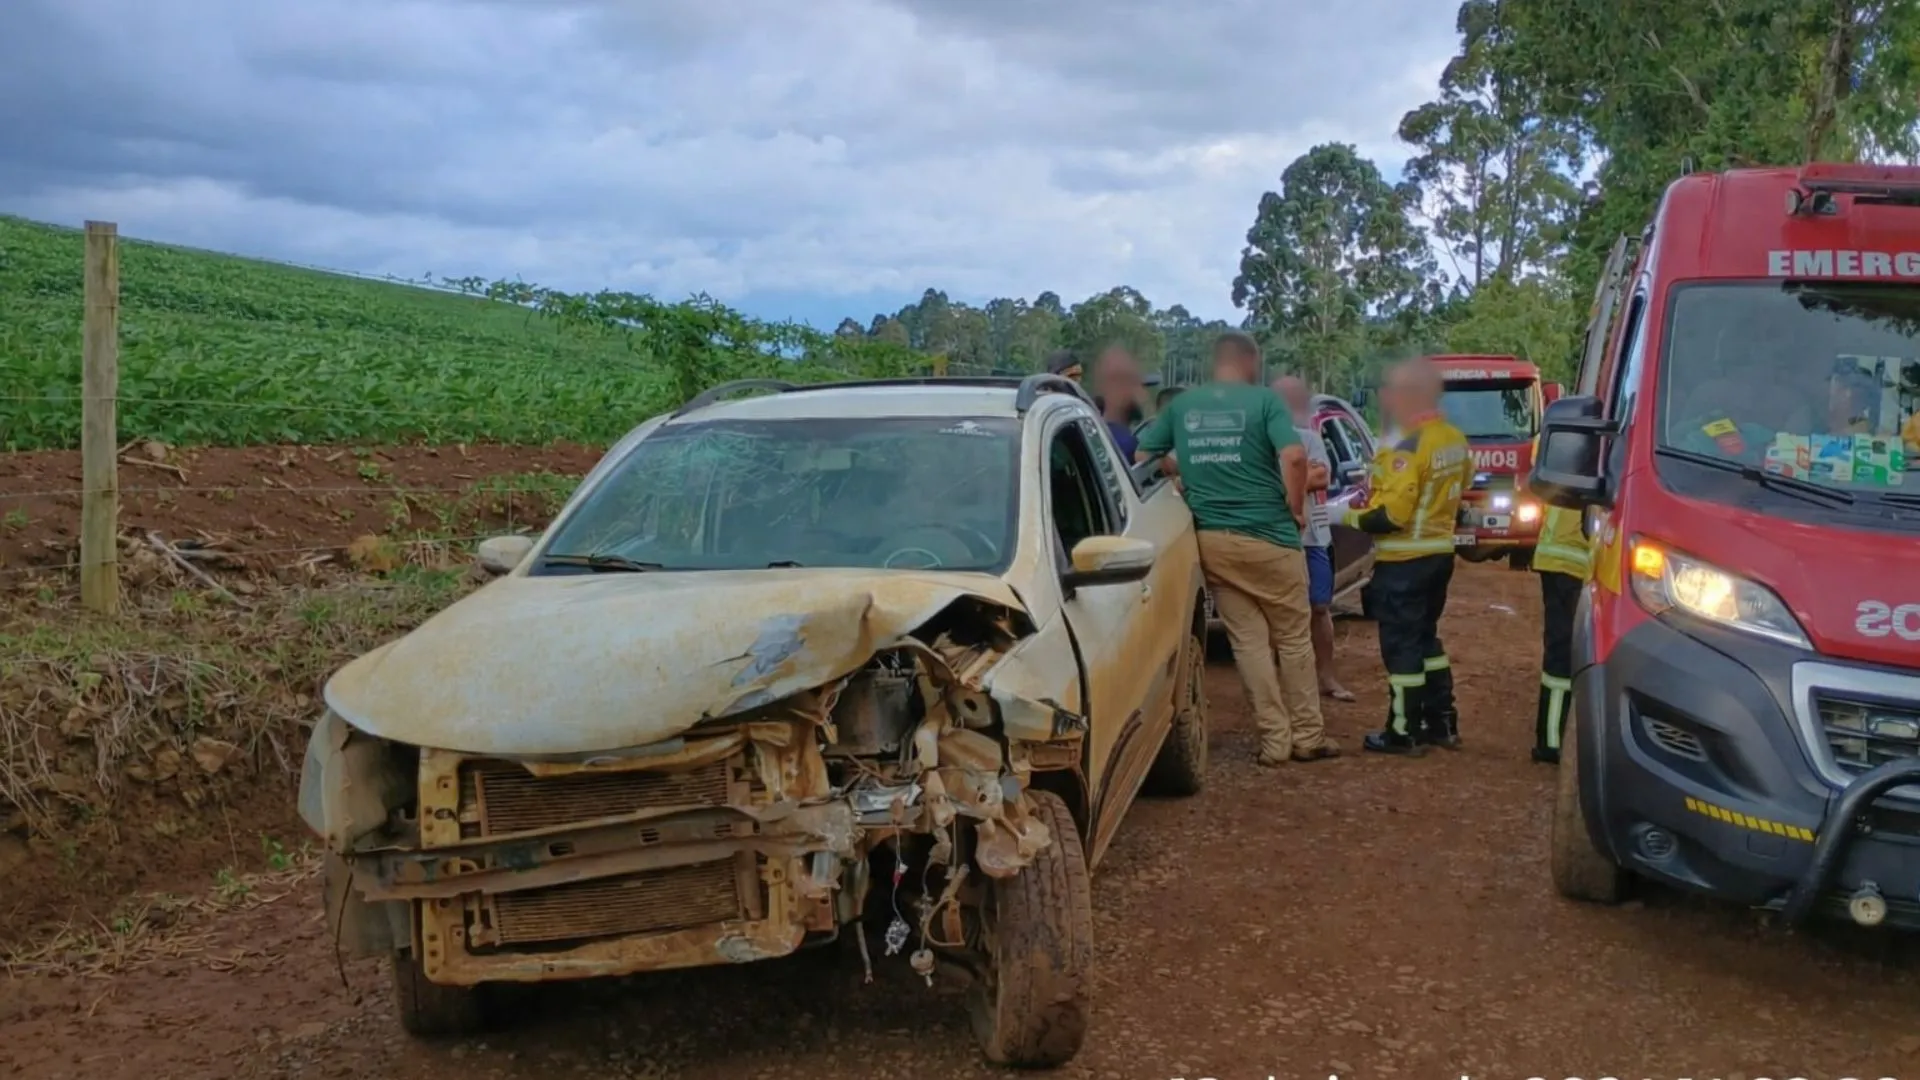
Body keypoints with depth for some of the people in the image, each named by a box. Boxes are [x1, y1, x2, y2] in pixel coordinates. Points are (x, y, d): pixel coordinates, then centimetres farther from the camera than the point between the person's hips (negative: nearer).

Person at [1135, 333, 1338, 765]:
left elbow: (1144, 457, 11)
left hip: (1211, 539, 4)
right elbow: (1293, 457, -18)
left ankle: (1275, 739, 8)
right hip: (1267, 535, -3)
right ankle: (1307, 737, 16)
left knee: (1248, 641, 8)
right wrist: (1296, 507, -5)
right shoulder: (1264, 400, -5)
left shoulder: (1182, 404, 7)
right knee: (1293, 638, 10)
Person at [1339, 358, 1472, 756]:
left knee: (1402, 644, -1)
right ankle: (1442, 723, 24)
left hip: (1404, 561, -9)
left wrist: (1351, 517, -9)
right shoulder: (1455, 439, 8)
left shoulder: (1408, 446, -22)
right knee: (1425, 637, 19)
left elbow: (1390, 514, -24)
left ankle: (1405, 733, 5)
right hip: (1439, 552, 9)